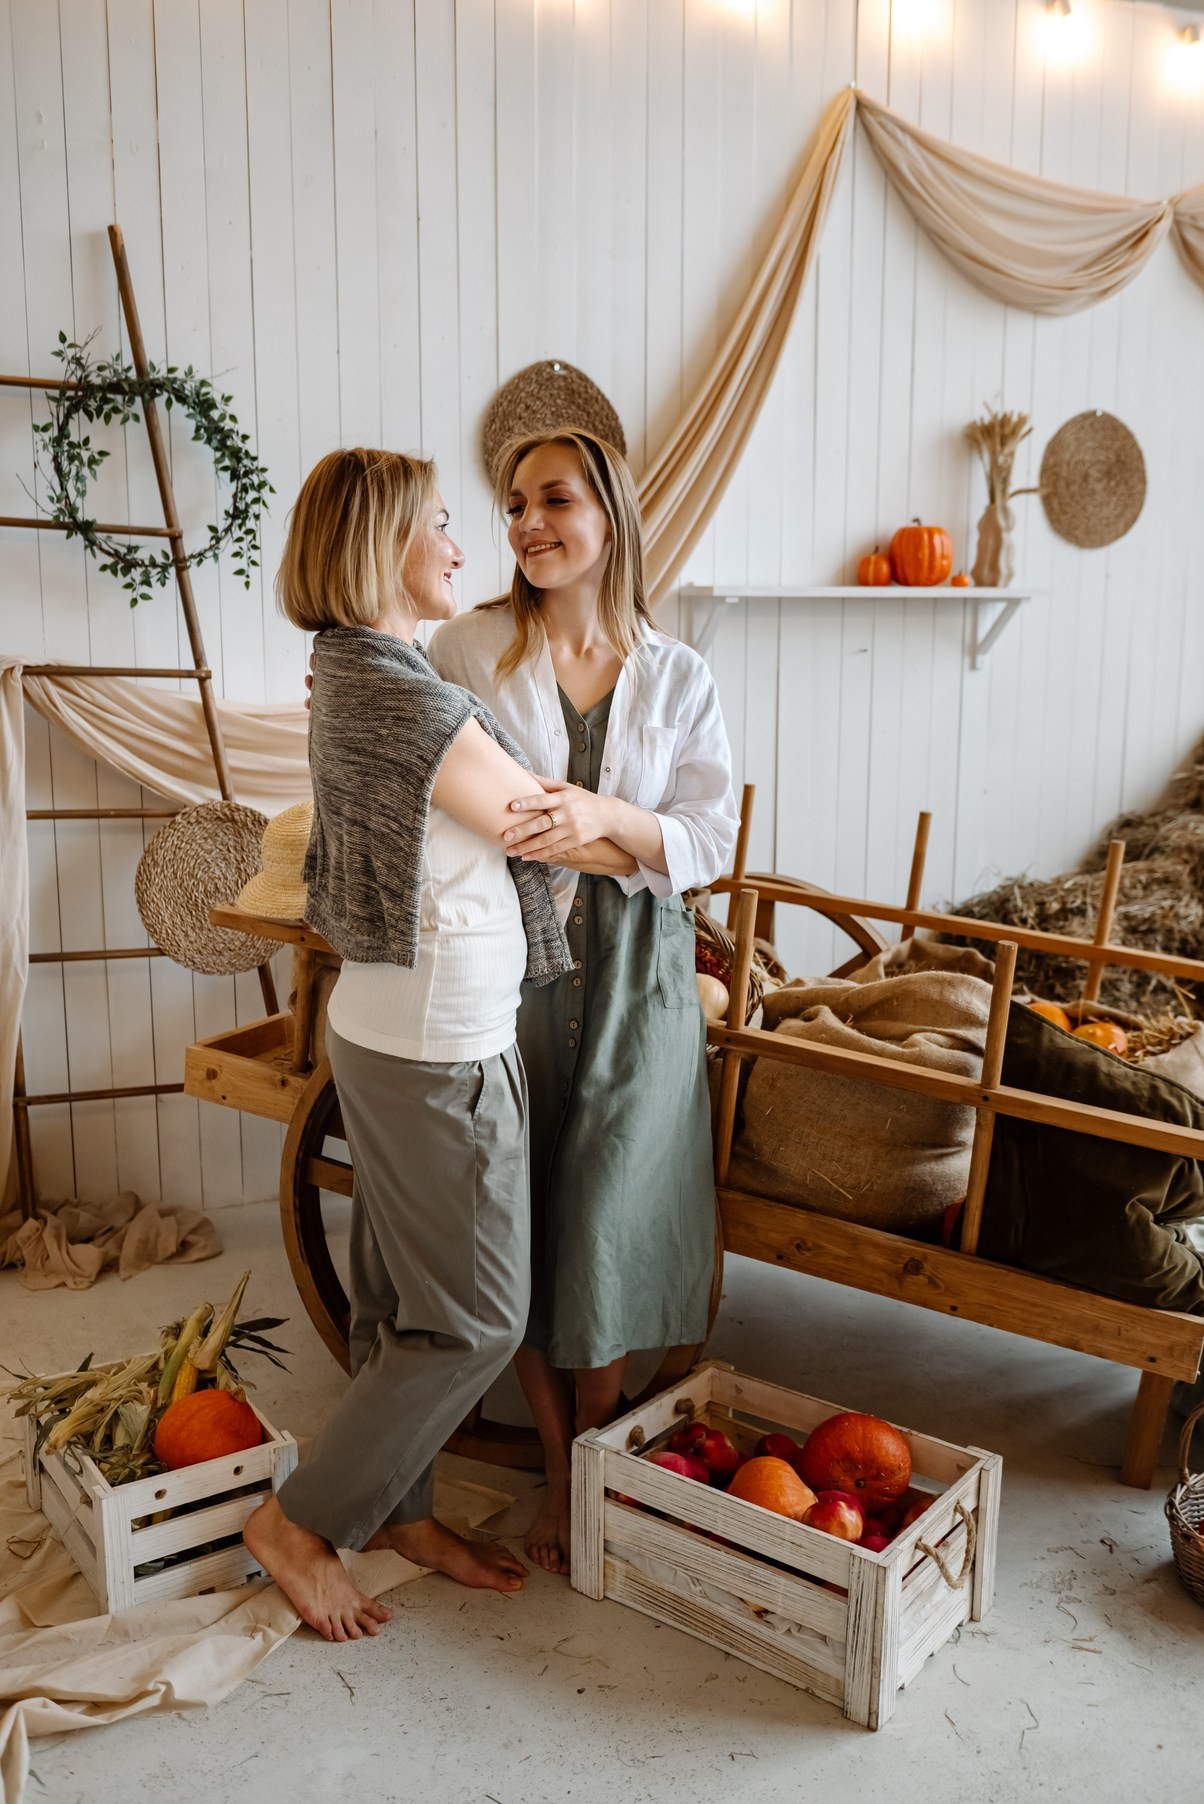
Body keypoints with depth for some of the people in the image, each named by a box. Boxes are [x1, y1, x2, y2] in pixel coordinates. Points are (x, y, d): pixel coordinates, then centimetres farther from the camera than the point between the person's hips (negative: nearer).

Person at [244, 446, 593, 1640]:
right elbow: (549, 828, -12)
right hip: (442, 1048, -9)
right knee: (475, 1317, 5)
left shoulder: (347, 679, 7)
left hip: (382, 1027, 10)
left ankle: (400, 1510, 36)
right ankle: (302, 1522, 17)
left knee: (401, 1295, 20)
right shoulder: (419, 708, -23)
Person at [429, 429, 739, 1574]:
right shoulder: (467, 649, 1)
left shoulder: (677, 677, 4)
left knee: (608, 1226, 2)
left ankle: (595, 1460, 26)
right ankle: (558, 1472, 26)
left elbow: (710, 840, -3)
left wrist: (606, 817, -20)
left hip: (633, 978, 1)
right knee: (521, 1218, 6)